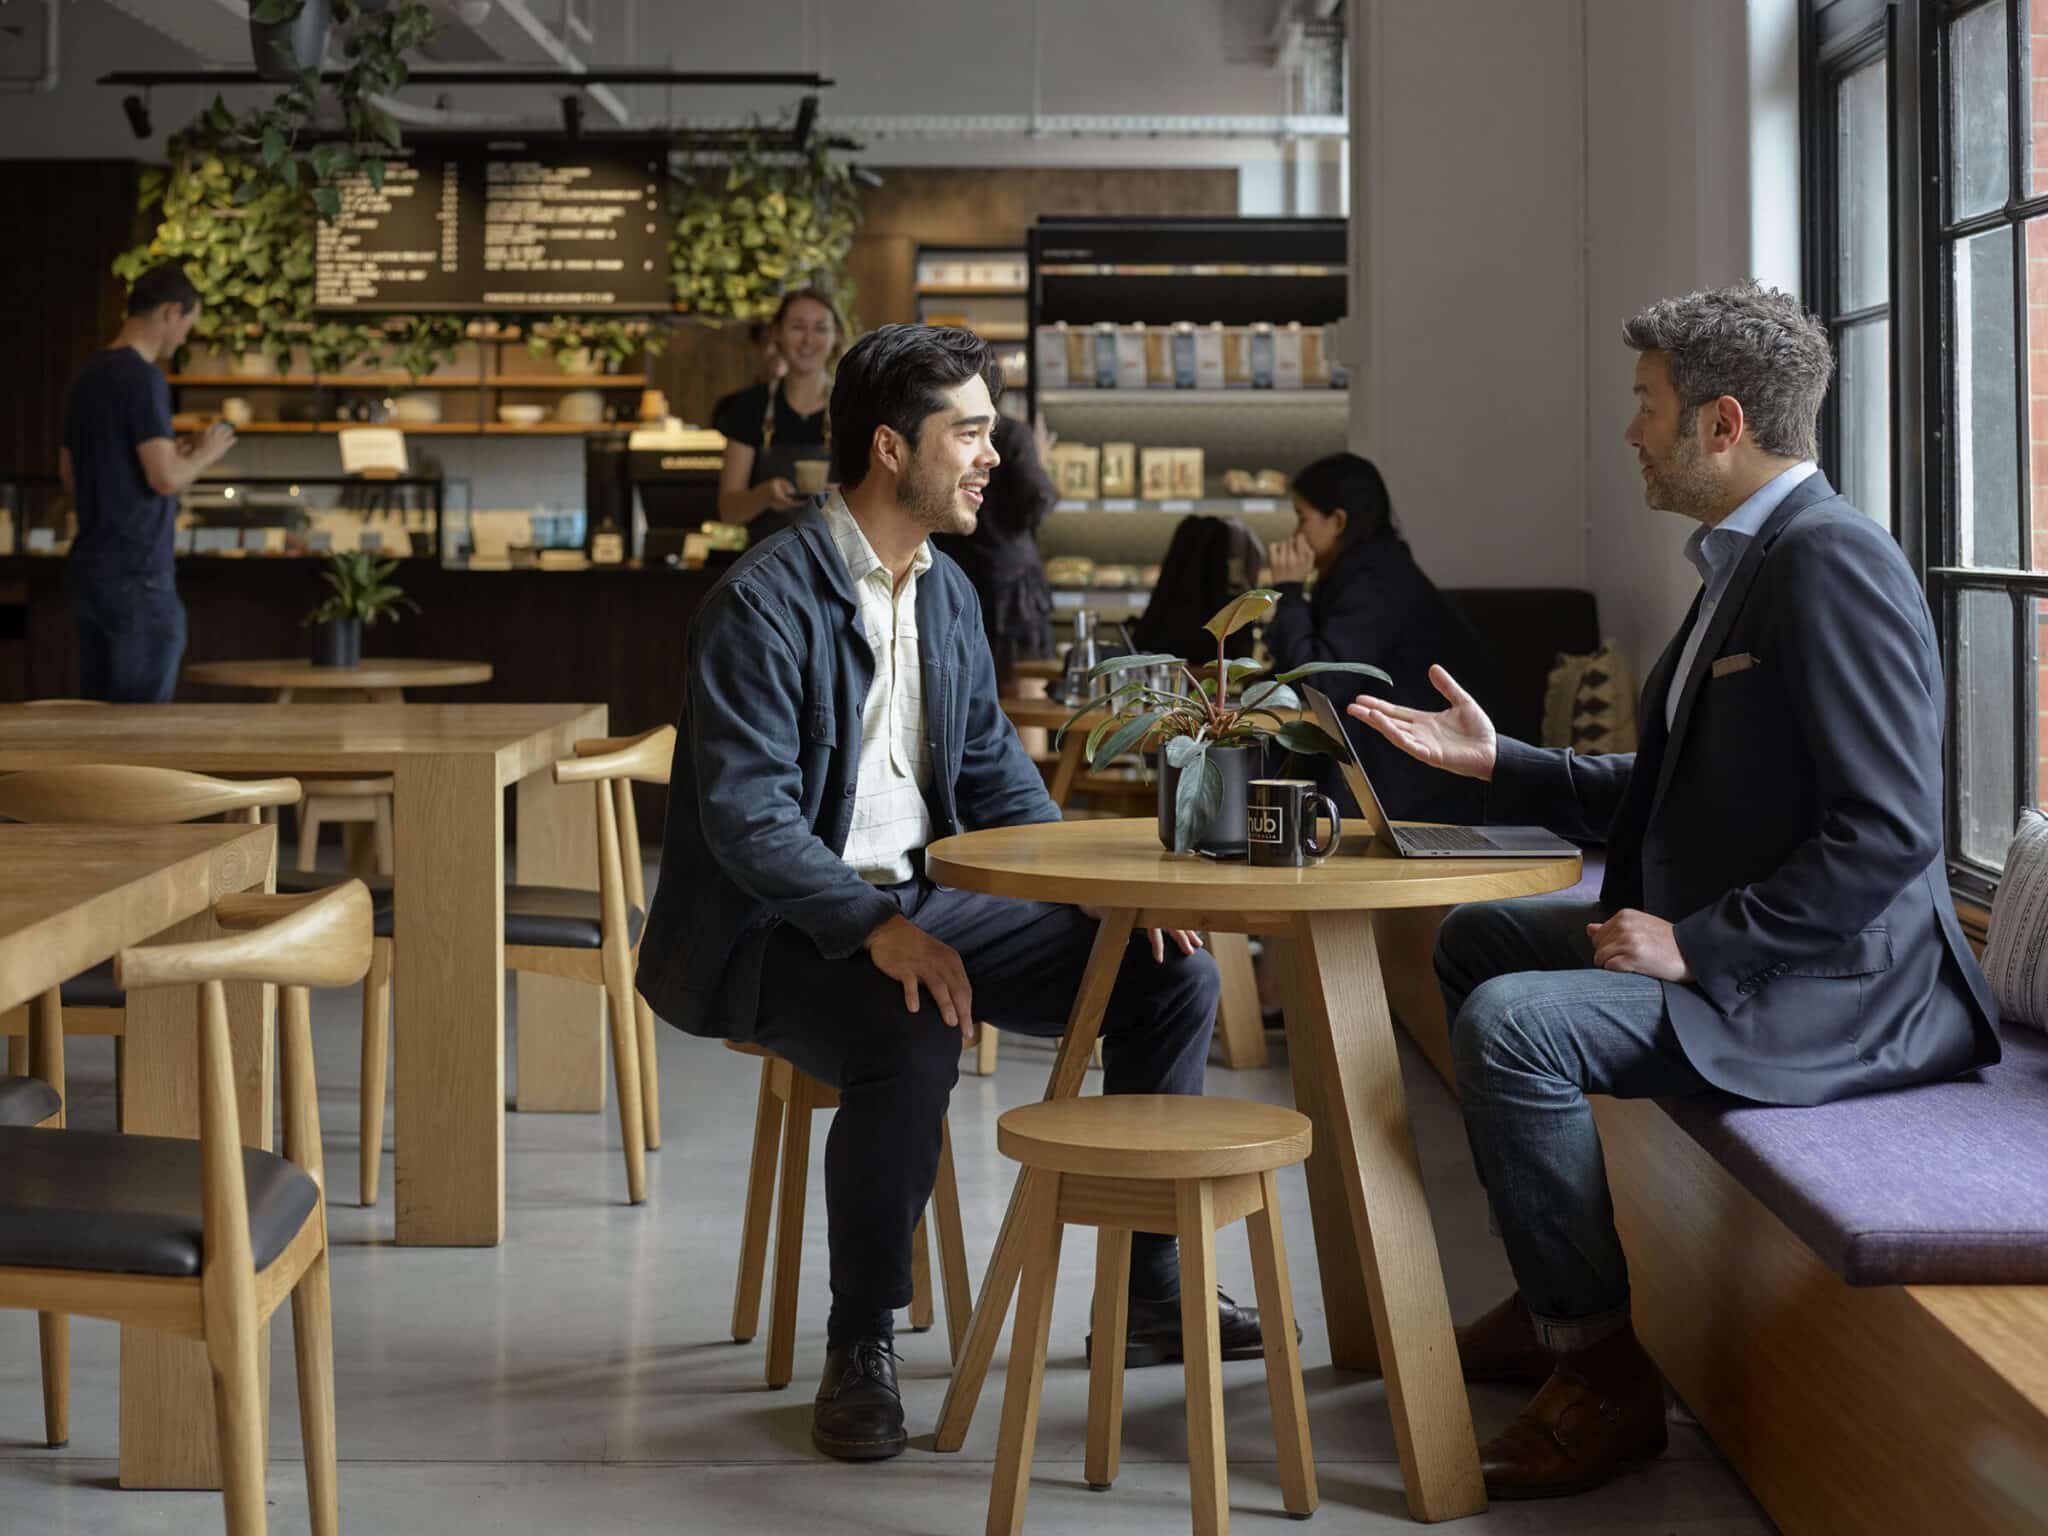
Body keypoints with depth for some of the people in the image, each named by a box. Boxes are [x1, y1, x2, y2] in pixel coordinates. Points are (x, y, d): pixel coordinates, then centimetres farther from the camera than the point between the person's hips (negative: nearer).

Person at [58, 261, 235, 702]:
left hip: (87, 568, 9)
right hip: (136, 575, -9)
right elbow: (165, 479, -21)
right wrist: (205, 454, -1)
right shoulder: (143, 377, -14)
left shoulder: (91, 375, 12)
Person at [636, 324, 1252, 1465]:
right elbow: (747, 820, -23)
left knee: (1171, 969, -2)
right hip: (778, 931, -8)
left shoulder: (945, 590, 10)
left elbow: (994, 772, 15)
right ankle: (862, 1348, -18)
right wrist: (875, 931, -36)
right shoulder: (765, 603, -16)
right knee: (914, 1042, -39)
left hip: (912, 906, 8)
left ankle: (1150, 1293, 10)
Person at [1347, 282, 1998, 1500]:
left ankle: (1599, 1366, -9)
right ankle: (1552, 1300, 22)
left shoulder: (1834, 562, -20)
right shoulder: (1747, 561, 12)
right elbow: (1668, 789, 19)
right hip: (1719, 945, 11)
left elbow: (1889, 834, -26)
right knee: (1478, 940, 19)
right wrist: (1499, 763, 13)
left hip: (1841, 983, -11)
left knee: (1511, 1023, -26)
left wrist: (1697, 945, -23)